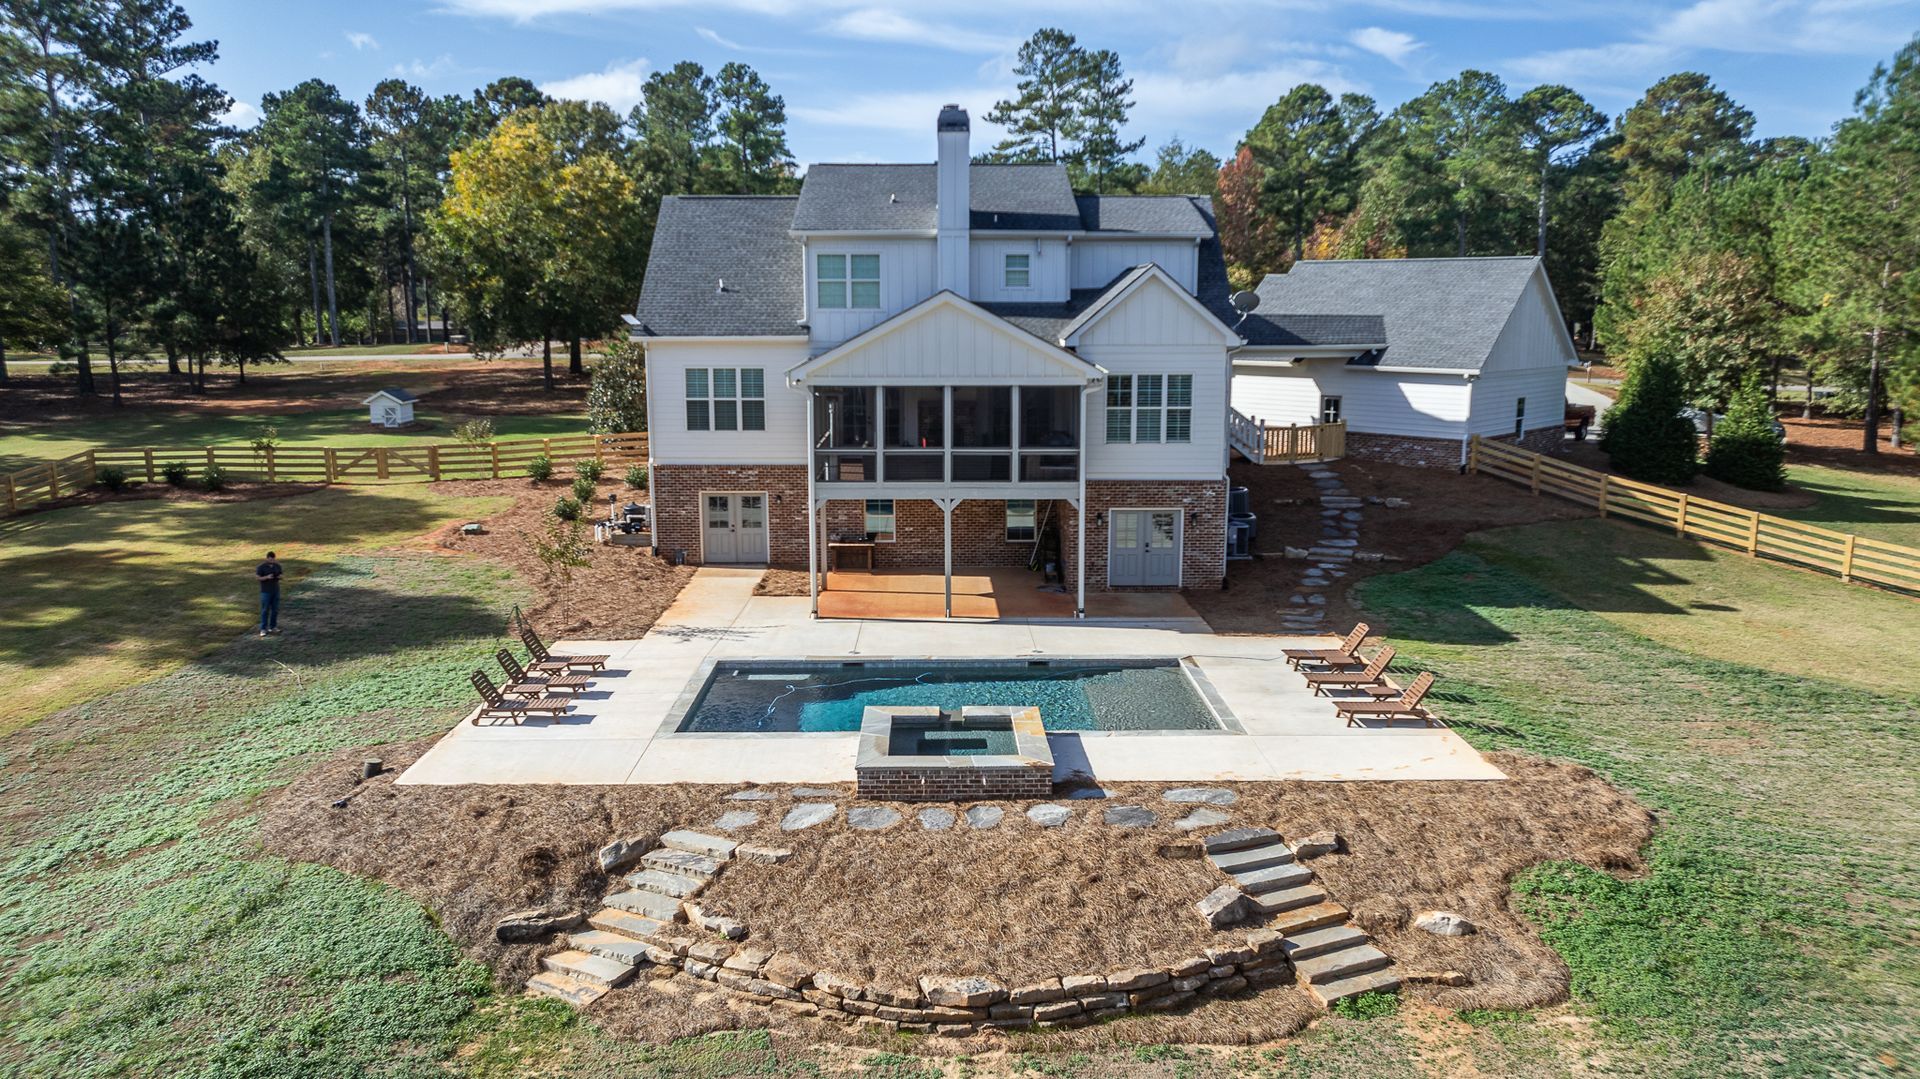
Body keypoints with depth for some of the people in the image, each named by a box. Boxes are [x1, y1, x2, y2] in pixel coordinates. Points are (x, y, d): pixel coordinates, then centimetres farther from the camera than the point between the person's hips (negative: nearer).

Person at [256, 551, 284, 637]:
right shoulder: (261, 567, -10)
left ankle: (272, 627, 17)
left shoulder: (277, 566, 3)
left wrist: (280, 577, -14)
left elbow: (280, 576, 9)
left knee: (275, 610, 7)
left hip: (276, 590, 4)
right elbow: (258, 578, -10)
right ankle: (263, 629, 3)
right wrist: (267, 577, -27)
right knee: (265, 610, -2)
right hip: (266, 591, -4)